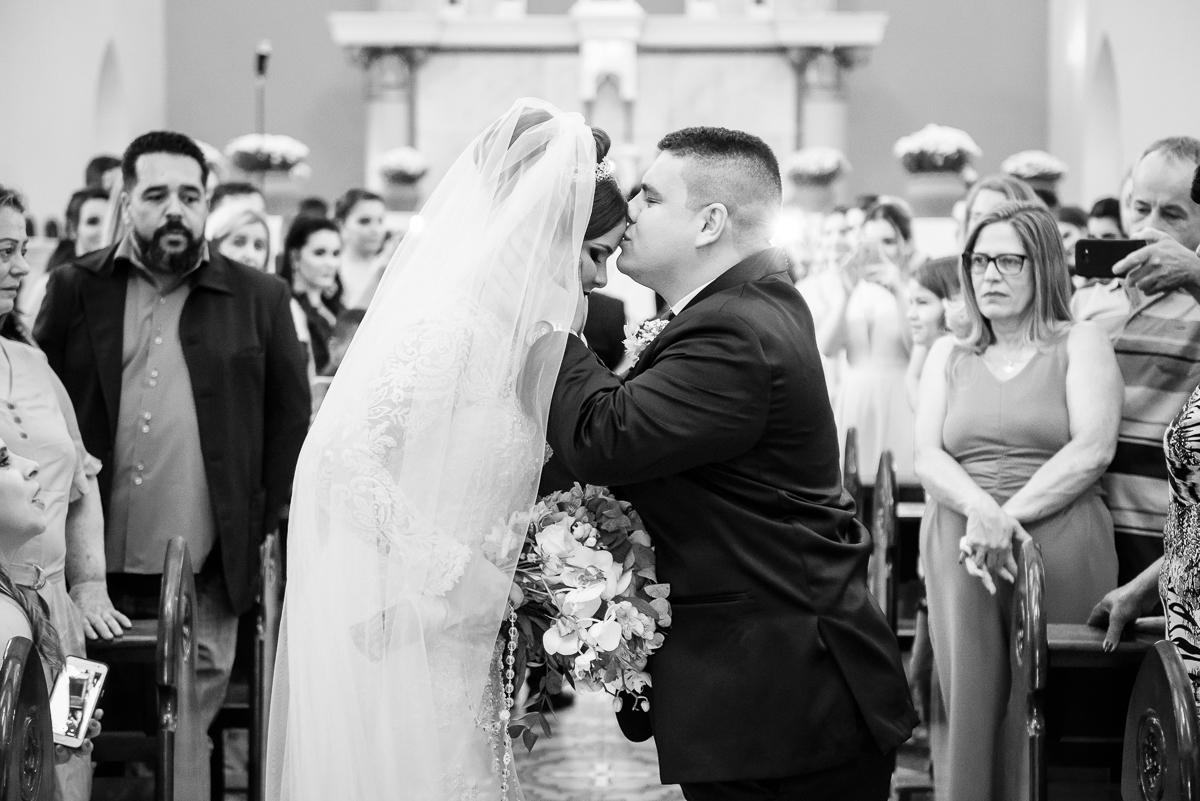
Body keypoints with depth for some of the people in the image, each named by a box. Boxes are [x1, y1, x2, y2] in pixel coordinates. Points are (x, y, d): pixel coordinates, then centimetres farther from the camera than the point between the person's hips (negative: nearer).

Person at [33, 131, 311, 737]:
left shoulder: (259, 299, 6)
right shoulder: (75, 290, 7)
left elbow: (291, 417, 8)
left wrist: (262, 524, 0)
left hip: (206, 580, -1)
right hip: (93, 572, 1)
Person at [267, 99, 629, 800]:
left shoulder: (511, 334, 10)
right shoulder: (446, 324, -16)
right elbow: (343, 460, -24)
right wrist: (455, 573, -22)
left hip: (458, 638, 8)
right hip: (397, 630, -8)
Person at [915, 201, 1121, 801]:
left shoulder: (1079, 344, 8)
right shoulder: (948, 354, 17)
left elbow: (1092, 450, -6)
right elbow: (928, 457, 5)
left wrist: (1010, 516, -14)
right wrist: (980, 511, -15)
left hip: (1060, 544, -2)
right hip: (957, 547, 3)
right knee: (967, 704, -1)